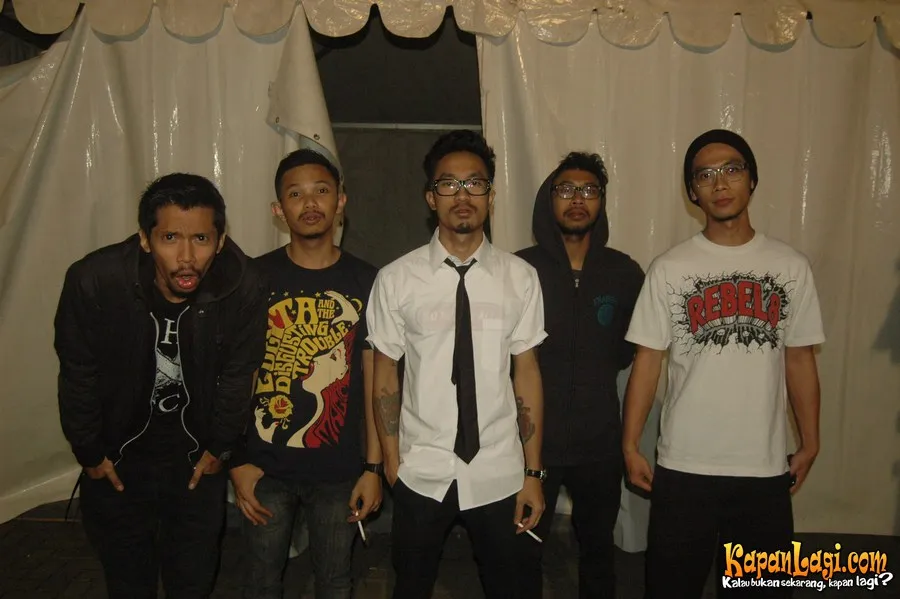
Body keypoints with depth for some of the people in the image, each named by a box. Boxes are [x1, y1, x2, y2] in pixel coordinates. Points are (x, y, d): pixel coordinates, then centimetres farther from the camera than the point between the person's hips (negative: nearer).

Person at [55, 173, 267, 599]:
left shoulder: (243, 287, -23)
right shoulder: (92, 281, -26)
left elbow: (239, 375, -7)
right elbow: (77, 377, -11)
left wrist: (219, 447, 2)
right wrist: (89, 454, -1)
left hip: (197, 460, 1)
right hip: (116, 458, 0)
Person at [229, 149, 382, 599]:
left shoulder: (366, 282, -4)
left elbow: (373, 378, -1)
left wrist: (373, 466, -2)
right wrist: (237, 461, -5)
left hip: (339, 470, 0)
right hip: (265, 467, 0)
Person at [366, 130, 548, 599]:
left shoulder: (520, 277, -4)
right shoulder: (397, 279, -7)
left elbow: (526, 373, -2)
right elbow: (385, 374, -1)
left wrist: (533, 472, -1)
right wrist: (391, 460, 1)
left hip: (499, 473, 1)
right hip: (421, 473, 0)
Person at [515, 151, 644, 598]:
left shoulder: (624, 272, -1)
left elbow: (632, 346, 11)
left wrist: (596, 371, 2)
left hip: (600, 442, 2)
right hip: (532, 438, -2)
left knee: (598, 548, 21)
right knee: (523, 550, 13)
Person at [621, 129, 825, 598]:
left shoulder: (791, 266, 2)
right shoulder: (669, 269, -4)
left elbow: (799, 359, 7)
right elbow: (647, 360, -3)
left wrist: (810, 443, 8)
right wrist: (630, 446, -4)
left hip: (766, 467, 2)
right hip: (684, 467, -2)